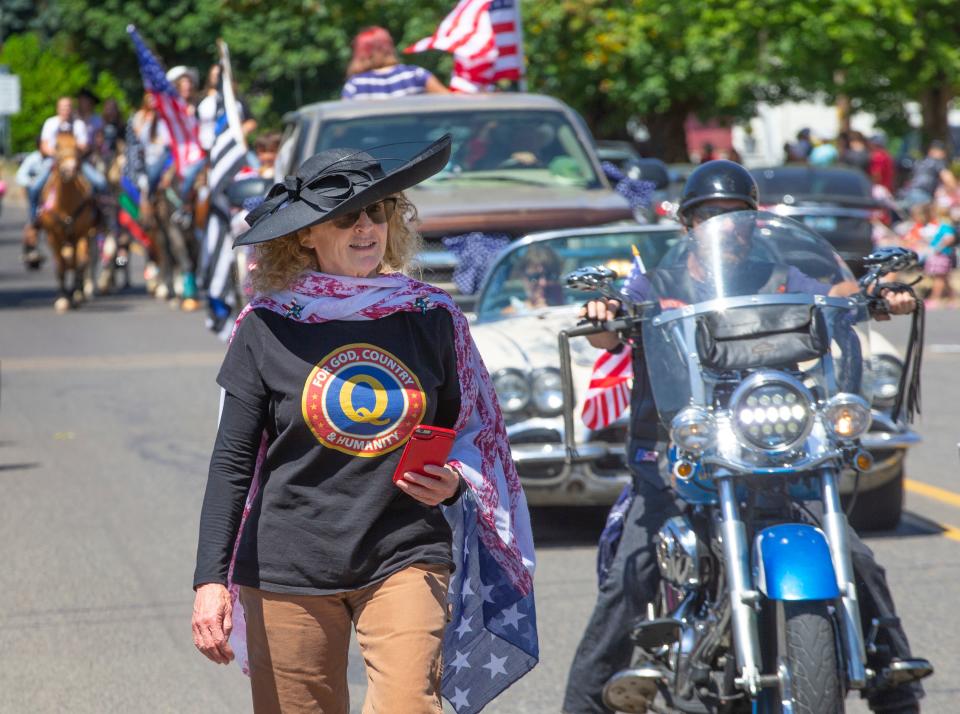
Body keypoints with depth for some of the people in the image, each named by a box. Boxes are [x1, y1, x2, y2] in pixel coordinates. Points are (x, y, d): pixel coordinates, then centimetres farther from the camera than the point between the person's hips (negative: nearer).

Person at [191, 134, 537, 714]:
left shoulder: (432, 316, 5)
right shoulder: (268, 328, -1)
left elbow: (469, 431, 18)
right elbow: (232, 463, 0)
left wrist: (454, 481, -4)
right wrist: (211, 580, -7)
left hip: (405, 557, 1)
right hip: (291, 571, -1)